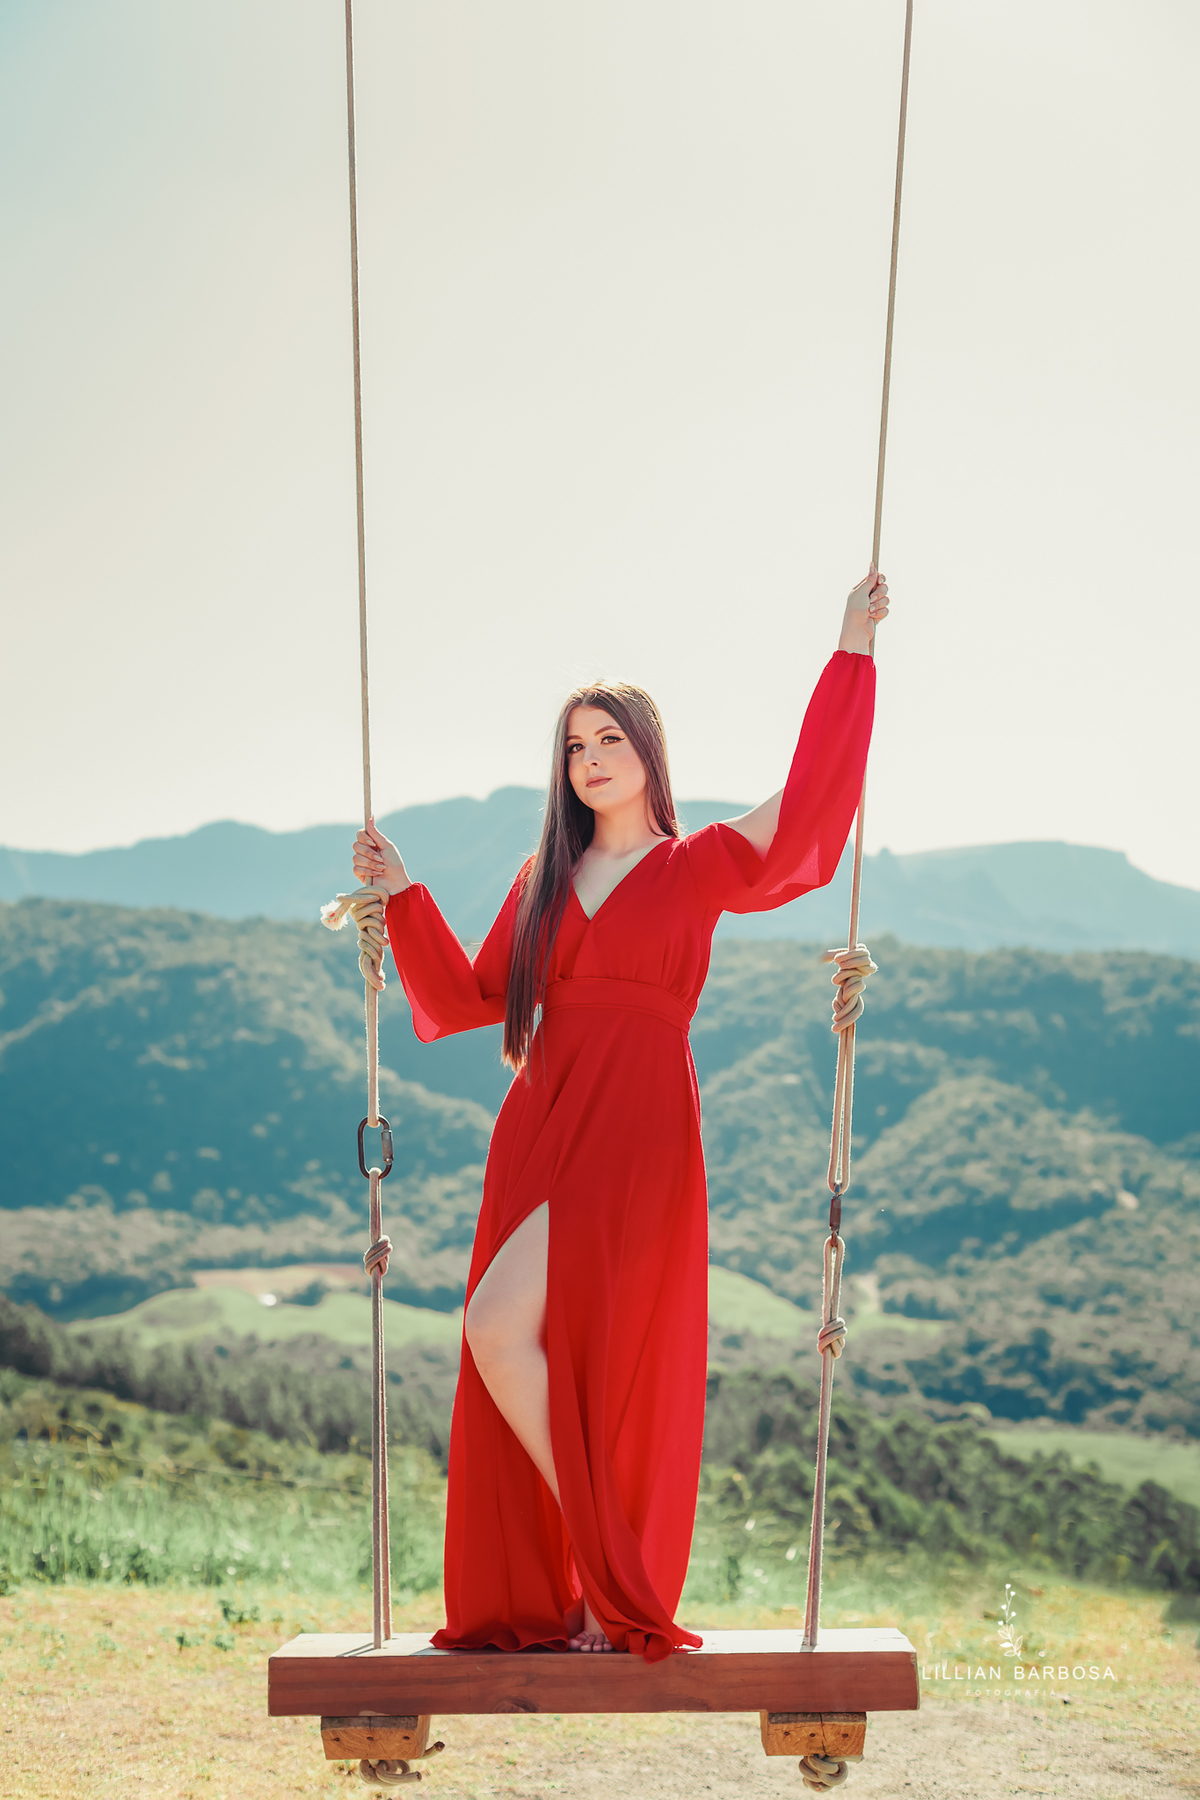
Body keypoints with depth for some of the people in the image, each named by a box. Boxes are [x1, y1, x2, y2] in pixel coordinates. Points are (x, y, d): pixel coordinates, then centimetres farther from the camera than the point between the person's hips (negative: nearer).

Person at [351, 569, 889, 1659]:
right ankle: (552, 1593, 11)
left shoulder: (697, 866, 4)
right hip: (539, 1129, 6)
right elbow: (470, 996, 20)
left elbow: (803, 813, -9)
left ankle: (611, 1573, -5)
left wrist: (852, 652, -11)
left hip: (634, 1136, -6)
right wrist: (405, 895, 13)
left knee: (501, 1328, -19)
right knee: (524, 1360, 2)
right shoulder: (545, 879, 18)